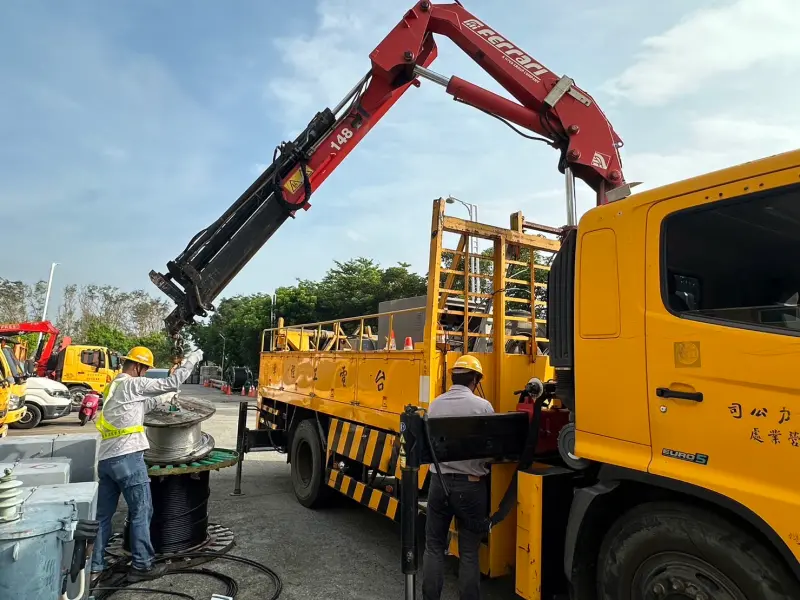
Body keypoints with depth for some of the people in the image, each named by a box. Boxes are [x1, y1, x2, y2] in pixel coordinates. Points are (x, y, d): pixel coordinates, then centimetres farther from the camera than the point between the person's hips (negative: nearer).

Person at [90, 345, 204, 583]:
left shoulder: (113, 387, 18)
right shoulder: (133, 384, -9)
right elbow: (172, 382, -10)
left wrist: (161, 402, 31)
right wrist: (193, 358, -3)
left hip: (105, 459, 9)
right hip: (127, 457, -9)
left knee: (102, 514, 14)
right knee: (141, 512, 2)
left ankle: (94, 566, 21)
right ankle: (141, 566, 9)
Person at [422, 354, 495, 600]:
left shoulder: (435, 405, 1)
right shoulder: (483, 406, -11)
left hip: (439, 481, 3)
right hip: (471, 484, -2)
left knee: (434, 546, 15)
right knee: (469, 552, 11)